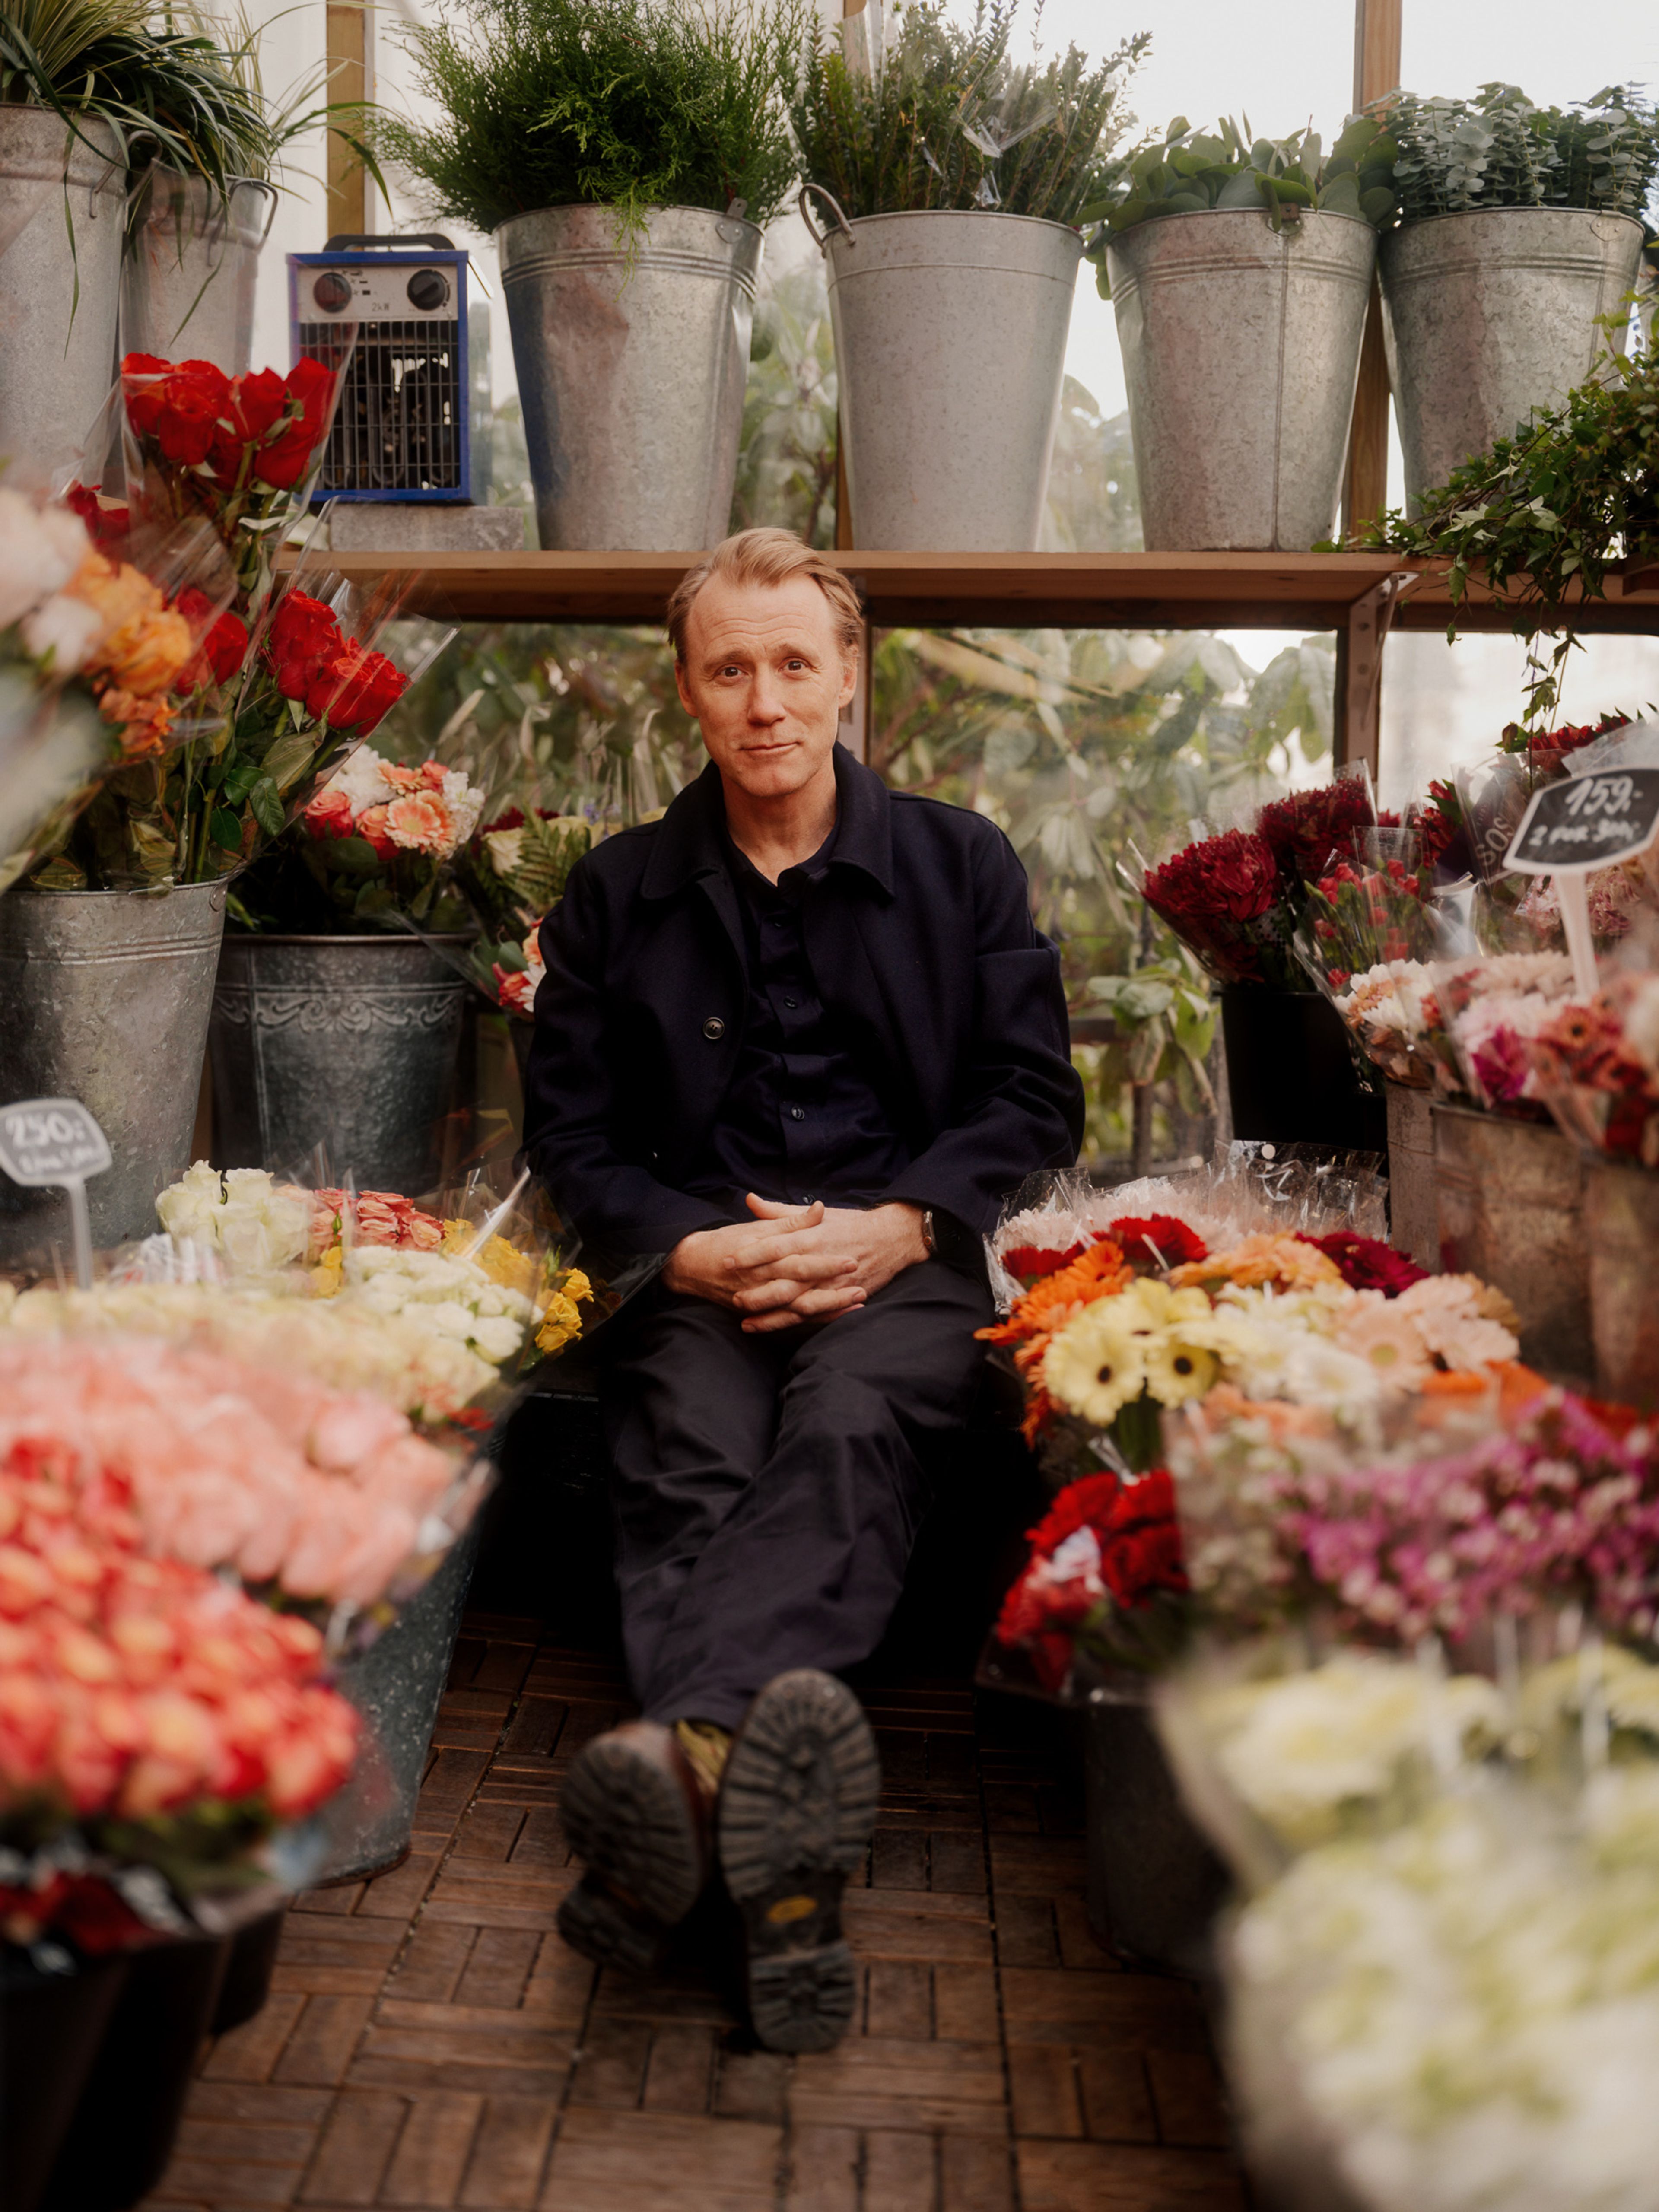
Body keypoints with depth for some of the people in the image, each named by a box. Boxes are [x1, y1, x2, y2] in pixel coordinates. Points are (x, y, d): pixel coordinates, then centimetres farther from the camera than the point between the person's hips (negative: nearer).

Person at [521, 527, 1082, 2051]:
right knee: (692, 1464, -33)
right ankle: (784, 1872, -54)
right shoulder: (616, 895, 16)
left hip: (903, 1260, 0)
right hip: (695, 1270, 1)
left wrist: (902, 1226, -9)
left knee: (851, 1431, -36)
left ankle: (689, 1753, -61)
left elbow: (1036, 1099, 10)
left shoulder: (962, 865, 15)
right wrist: (687, 1247, -8)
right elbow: (571, 1136, 14)